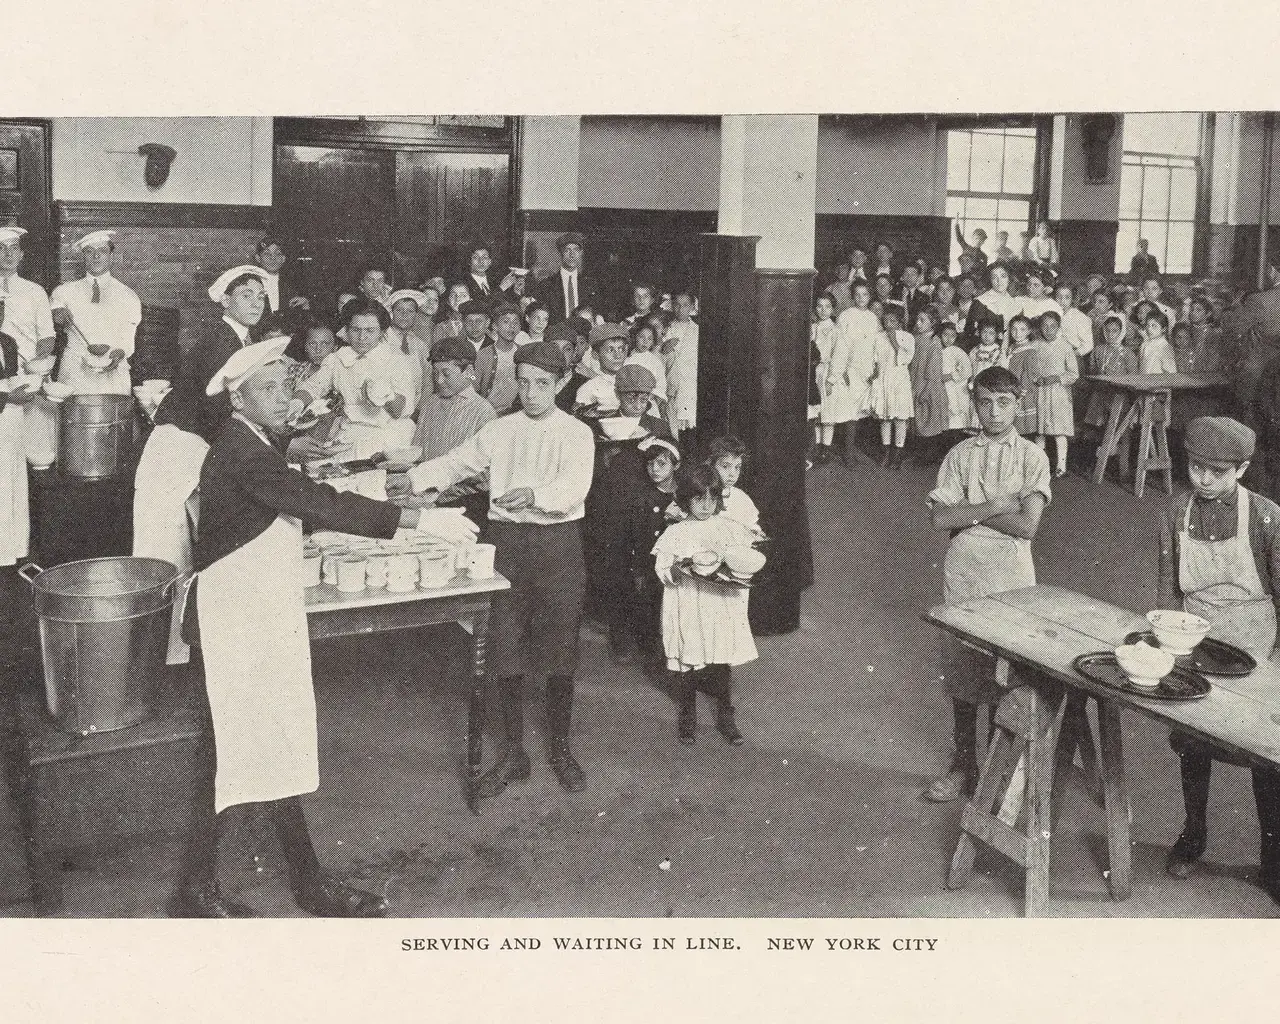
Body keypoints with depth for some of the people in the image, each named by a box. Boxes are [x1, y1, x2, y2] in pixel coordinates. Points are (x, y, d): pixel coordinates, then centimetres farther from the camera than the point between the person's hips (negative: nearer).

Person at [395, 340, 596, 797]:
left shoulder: (576, 433, -1)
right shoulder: (499, 431, 10)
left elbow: (573, 487, -17)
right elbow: (456, 463, 12)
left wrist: (533, 494, -35)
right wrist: (413, 479, -3)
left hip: (558, 542, -2)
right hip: (506, 539, 3)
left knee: (559, 649, 3)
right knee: (505, 648, 4)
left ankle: (560, 749, 21)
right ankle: (513, 753, 16)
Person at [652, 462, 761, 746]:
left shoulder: (731, 529, 5)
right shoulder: (674, 534, -1)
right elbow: (664, 572, -4)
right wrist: (682, 568, -23)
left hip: (723, 608, 1)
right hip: (688, 611, -1)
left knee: (723, 664, 6)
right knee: (688, 664, 5)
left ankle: (726, 718, 21)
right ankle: (688, 718, 23)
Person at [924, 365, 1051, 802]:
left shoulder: (1033, 458, -2)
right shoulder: (960, 455, 4)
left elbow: (1026, 525, -12)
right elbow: (940, 518, -7)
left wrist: (970, 513, -10)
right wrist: (998, 505, -13)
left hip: (1011, 574, -2)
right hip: (962, 571, 2)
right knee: (961, 668, 9)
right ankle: (964, 763, 23)